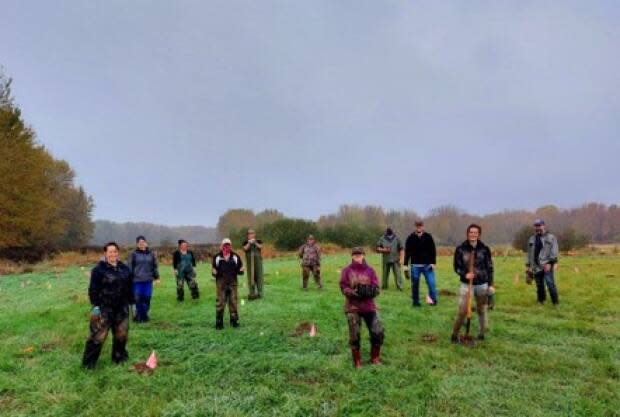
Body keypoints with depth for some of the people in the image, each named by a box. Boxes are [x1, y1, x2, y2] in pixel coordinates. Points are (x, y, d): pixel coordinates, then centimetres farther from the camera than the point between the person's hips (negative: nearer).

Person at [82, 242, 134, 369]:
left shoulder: (124, 268, 8)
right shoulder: (99, 269, -8)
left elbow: (130, 287, 14)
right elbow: (93, 289, -10)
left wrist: (132, 303, 12)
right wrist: (95, 305, -15)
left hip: (121, 308, 5)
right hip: (104, 308, -5)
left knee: (121, 333, 12)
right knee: (98, 335, -4)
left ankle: (119, 356, 29)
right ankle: (89, 362, 9)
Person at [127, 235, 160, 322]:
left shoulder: (151, 254, 9)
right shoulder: (133, 254, 0)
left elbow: (155, 266, 14)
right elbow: (129, 267, 1)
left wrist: (157, 277, 11)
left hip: (148, 280, 2)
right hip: (137, 280, -2)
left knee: (147, 298, 3)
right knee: (138, 299, -1)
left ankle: (145, 315, 17)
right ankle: (138, 316, 12)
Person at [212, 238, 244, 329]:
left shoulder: (235, 256, 6)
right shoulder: (217, 257, 2)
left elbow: (240, 267, 13)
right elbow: (213, 269, 8)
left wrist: (240, 271, -9)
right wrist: (214, 272, -14)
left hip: (232, 282, 2)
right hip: (221, 283, -2)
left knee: (233, 302, 6)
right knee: (220, 303, -1)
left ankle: (234, 321, 18)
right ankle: (219, 323, 8)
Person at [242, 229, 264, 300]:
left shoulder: (258, 241, 9)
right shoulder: (246, 242, 9)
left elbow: (261, 247, -7)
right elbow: (245, 248, -7)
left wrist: (255, 242, -17)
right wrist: (249, 243, -18)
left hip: (258, 260, 0)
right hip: (249, 261, 0)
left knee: (259, 275, -2)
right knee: (250, 276, -2)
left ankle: (259, 292, 2)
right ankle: (252, 293, 3)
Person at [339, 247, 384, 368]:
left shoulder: (370, 270, 4)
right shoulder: (347, 271, 1)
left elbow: (376, 287, 0)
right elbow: (343, 287, -4)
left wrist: (370, 291, -22)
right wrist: (353, 292, -23)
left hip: (369, 306, 2)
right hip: (353, 307, -1)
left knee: (378, 332, -4)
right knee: (354, 335, 0)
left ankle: (375, 358, 18)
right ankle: (357, 361, 19)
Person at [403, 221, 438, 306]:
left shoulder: (428, 237, 2)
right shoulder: (410, 238, 1)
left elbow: (433, 250, 3)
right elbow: (407, 252, 4)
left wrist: (433, 262, -5)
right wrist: (406, 264, 0)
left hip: (427, 265, 0)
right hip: (415, 265, 0)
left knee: (431, 283, -6)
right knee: (415, 284, 6)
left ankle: (433, 299, 10)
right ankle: (416, 301, 18)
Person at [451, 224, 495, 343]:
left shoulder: (485, 249, 0)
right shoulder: (460, 249, -4)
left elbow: (489, 267, 5)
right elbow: (457, 267, 1)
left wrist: (490, 284, 1)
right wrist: (465, 274, -18)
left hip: (482, 285, 2)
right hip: (466, 284, -2)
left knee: (482, 310, 12)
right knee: (462, 311, -7)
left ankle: (482, 333, 30)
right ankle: (455, 335, 6)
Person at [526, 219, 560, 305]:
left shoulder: (551, 238, 3)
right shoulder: (531, 239, 18)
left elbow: (554, 252, -6)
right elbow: (529, 254, 22)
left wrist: (550, 263, -16)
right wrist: (528, 265, 16)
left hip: (546, 266, -4)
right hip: (536, 267, 5)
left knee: (550, 283, -14)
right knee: (539, 285, 9)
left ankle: (555, 302, -5)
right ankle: (541, 302, 21)